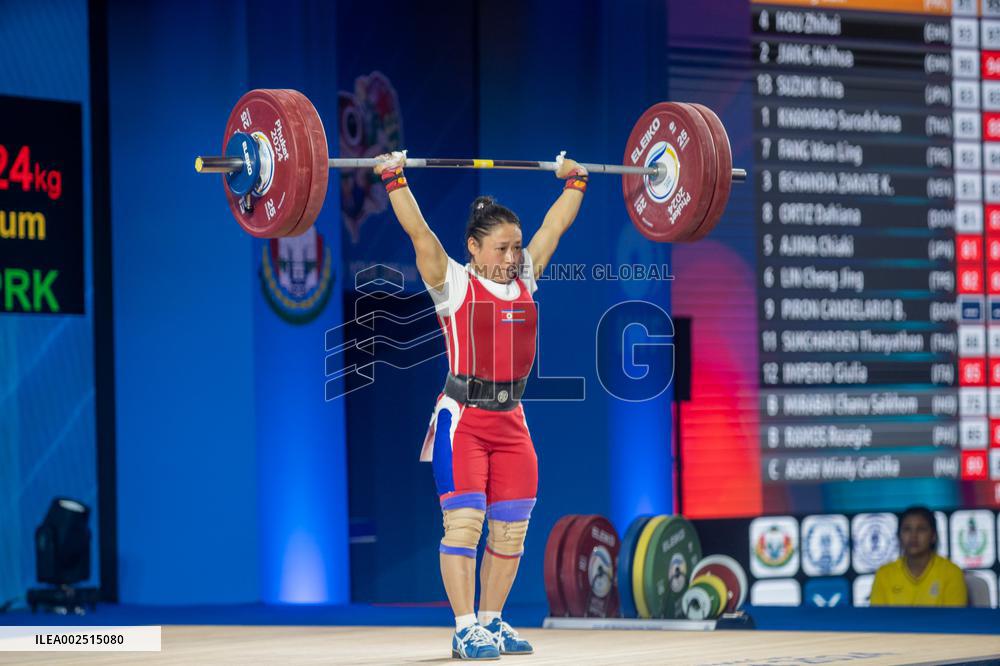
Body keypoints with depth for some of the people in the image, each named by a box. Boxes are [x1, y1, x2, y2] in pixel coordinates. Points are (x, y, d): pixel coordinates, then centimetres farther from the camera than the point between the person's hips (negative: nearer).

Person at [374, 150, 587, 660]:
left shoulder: (524, 278, 10)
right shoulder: (453, 283, -4)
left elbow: (555, 225, 18)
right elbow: (418, 231, -12)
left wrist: (574, 182, 24)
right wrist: (395, 180, -16)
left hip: (511, 420, 6)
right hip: (462, 420, -6)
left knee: (511, 528, 7)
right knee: (464, 523, -9)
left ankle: (491, 623, 18)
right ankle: (465, 630, -6)